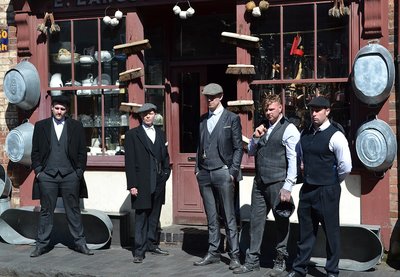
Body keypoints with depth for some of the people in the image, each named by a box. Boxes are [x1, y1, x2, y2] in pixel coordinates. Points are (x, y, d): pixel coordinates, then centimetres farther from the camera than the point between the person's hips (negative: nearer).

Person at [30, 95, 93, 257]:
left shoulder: (76, 126, 6)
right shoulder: (41, 126, 8)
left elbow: (82, 152, 5)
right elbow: (35, 151, 8)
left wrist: (79, 171, -2)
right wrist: (38, 170, -2)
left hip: (70, 175, 0)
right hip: (47, 175, 0)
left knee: (73, 211, 6)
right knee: (46, 211, 6)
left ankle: (80, 243, 13)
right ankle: (42, 244, 14)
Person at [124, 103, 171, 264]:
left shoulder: (160, 134, 15)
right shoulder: (132, 135, 0)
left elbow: (165, 156, 21)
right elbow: (129, 162, -5)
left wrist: (166, 172, 6)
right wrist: (132, 185, -11)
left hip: (158, 183, 5)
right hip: (142, 183, -5)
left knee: (154, 216, 11)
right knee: (141, 217, -3)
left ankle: (152, 245, 22)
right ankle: (139, 251, 1)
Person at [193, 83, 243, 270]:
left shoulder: (231, 118, 0)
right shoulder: (202, 119, 14)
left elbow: (238, 148, -1)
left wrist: (233, 172, -8)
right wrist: (197, 168, 9)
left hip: (222, 172, -5)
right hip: (204, 174, 5)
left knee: (228, 216, -2)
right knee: (211, 217, 9)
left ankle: (234, 255, 3)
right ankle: (213, 253, 17)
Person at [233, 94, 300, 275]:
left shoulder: (289, 129, -7)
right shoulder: (263, 128, 15)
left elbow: (293, 160, -11)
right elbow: (251, 152, 21)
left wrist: (288, 187, -16)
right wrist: (256, 137, 1)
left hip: (277, 184, -7)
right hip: (259, 182, 7)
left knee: (281, 221, 5)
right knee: (256, 220, 9)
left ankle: (281, 261, 16)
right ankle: (252, 260, 17)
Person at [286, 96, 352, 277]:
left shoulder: (335, 136, -13)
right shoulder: (304, 134, 7)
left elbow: (346, 167, -16)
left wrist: (331, 182, -2)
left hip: (327, 192, -6)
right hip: (307, 189, 6)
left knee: (331, 231, 6)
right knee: (306, 230, 14)